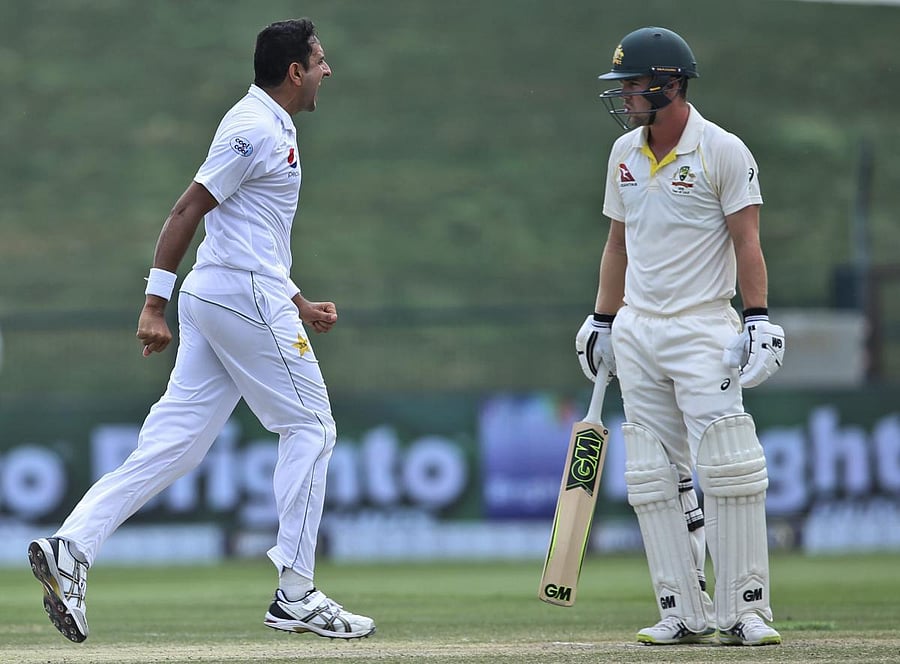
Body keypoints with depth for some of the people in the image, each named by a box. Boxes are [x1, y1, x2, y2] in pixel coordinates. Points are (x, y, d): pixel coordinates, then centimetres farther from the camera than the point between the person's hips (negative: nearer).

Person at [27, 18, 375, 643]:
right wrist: (155, 305, -18)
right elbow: (188, 210, -15)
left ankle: (71, 548, -7)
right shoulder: (256, 127, -11)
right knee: (309, 426, -2)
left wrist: (299, 305, 23)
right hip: (246, 296, -10)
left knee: (174, 441, 3)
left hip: (213, 298, 10)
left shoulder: (272, 128, 21)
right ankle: (296, 595, -1)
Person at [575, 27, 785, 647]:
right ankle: (686, 613, 5)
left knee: (727, 471, -12)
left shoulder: (723, 151, -7)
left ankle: (746, 610, -7)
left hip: (702, 329, -6)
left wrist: (760, 320, -16)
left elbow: (747, 242, -8)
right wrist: (601, 320, 17)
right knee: (655, 479, 2)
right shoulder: (624, 154, 11)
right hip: (636, 334, 6)